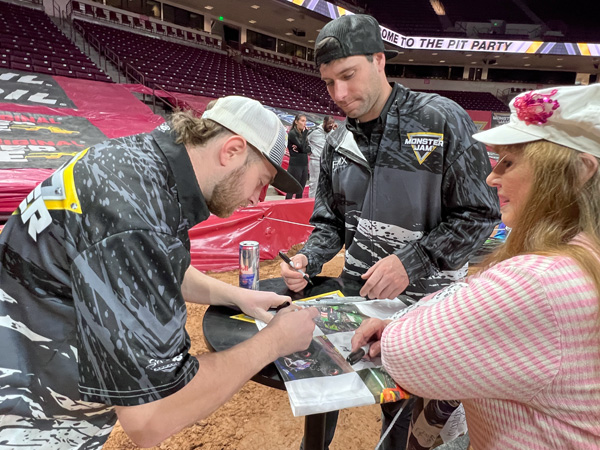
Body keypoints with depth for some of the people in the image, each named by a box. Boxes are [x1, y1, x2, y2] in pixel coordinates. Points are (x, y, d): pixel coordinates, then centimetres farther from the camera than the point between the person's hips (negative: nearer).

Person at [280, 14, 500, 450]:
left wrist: (409, 261, -20)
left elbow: (479, 214, -11)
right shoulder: (338, 142, 3)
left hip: (425, 296, -4)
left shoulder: (442, 120, -12)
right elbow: (331, 224, 8)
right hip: (356, 286, 4)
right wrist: (307, 259, -11)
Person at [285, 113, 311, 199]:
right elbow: (302, 147, -18)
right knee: (291, 191, -2)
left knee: (300, 192, 12)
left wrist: (301, 149, -14)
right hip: (295, 165, -7)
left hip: (304, 164, 7)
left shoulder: (303, 133, 12)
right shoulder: (292, 133, -8)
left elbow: (309, 149, 5)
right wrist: (305, 133, -11)